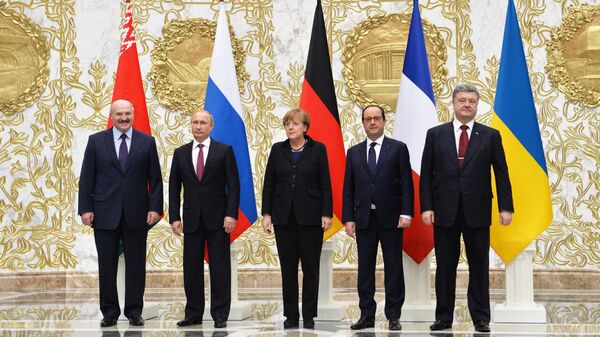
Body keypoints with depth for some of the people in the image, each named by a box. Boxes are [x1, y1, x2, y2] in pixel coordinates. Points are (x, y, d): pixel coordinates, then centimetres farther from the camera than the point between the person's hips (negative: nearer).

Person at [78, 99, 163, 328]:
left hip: (136, 214, 0)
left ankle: (134, 311, 14)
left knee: (136, 264, 4)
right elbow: (86, 178, 4)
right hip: (105, 213, 0)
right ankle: (109, 312, 14)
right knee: (107, 265, 4)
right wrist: (85, 208, -4)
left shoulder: (147, 142, 5)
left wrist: (155, 207, -5)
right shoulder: (96, 141, 5)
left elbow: (155, 179, 5)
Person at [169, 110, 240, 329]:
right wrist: (174, 217, 1)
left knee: (219, 268, 0)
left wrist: (231, 214, -12)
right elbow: (174, 187, 8)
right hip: (191, 219, 3)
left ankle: (220, 315, 7)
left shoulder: (224, 150, 1)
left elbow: (233, 185, -3)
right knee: (191, 269, 5)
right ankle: (193, 314, 14)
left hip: (217, 218, -2)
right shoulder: (180, 153, 8)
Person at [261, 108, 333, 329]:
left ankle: (309, 315, 11)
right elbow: (269, 184, 7)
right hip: (284, 217, 2)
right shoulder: (278, 150, 6)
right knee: (288, 268, 5)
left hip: (310, 216, -2)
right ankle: (290, 315, 12)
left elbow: (325, 184, -2)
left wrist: (327, 214, -8)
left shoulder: (318, 149, 0)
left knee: (310, 267, 3)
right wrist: (266, 213, 0)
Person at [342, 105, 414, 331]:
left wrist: (406, 213, -10)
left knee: (393, 268, 2)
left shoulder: (398, 148, 3)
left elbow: (406, 183, -1)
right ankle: (367, 315, 11)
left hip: (391, 217, -3)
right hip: (364, 218, 3)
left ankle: (393, 316, 8)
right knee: (365, 268, 5)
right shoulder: (354, 152, 11)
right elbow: (348, 188, 9)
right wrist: (348, 218, 1)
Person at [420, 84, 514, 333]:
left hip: (477, 211, 0)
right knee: (445, 266, 6)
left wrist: (506, 207, -4)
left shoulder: (490, 136, 5)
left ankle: (481, 318, 13)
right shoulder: (435, 134, 6)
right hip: (445, 211, 0)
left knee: (479, 266, 5)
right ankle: (444, 317, 14)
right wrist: (426, 206, -5)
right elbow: (426, 174, 4)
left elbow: (501, 174, 3)